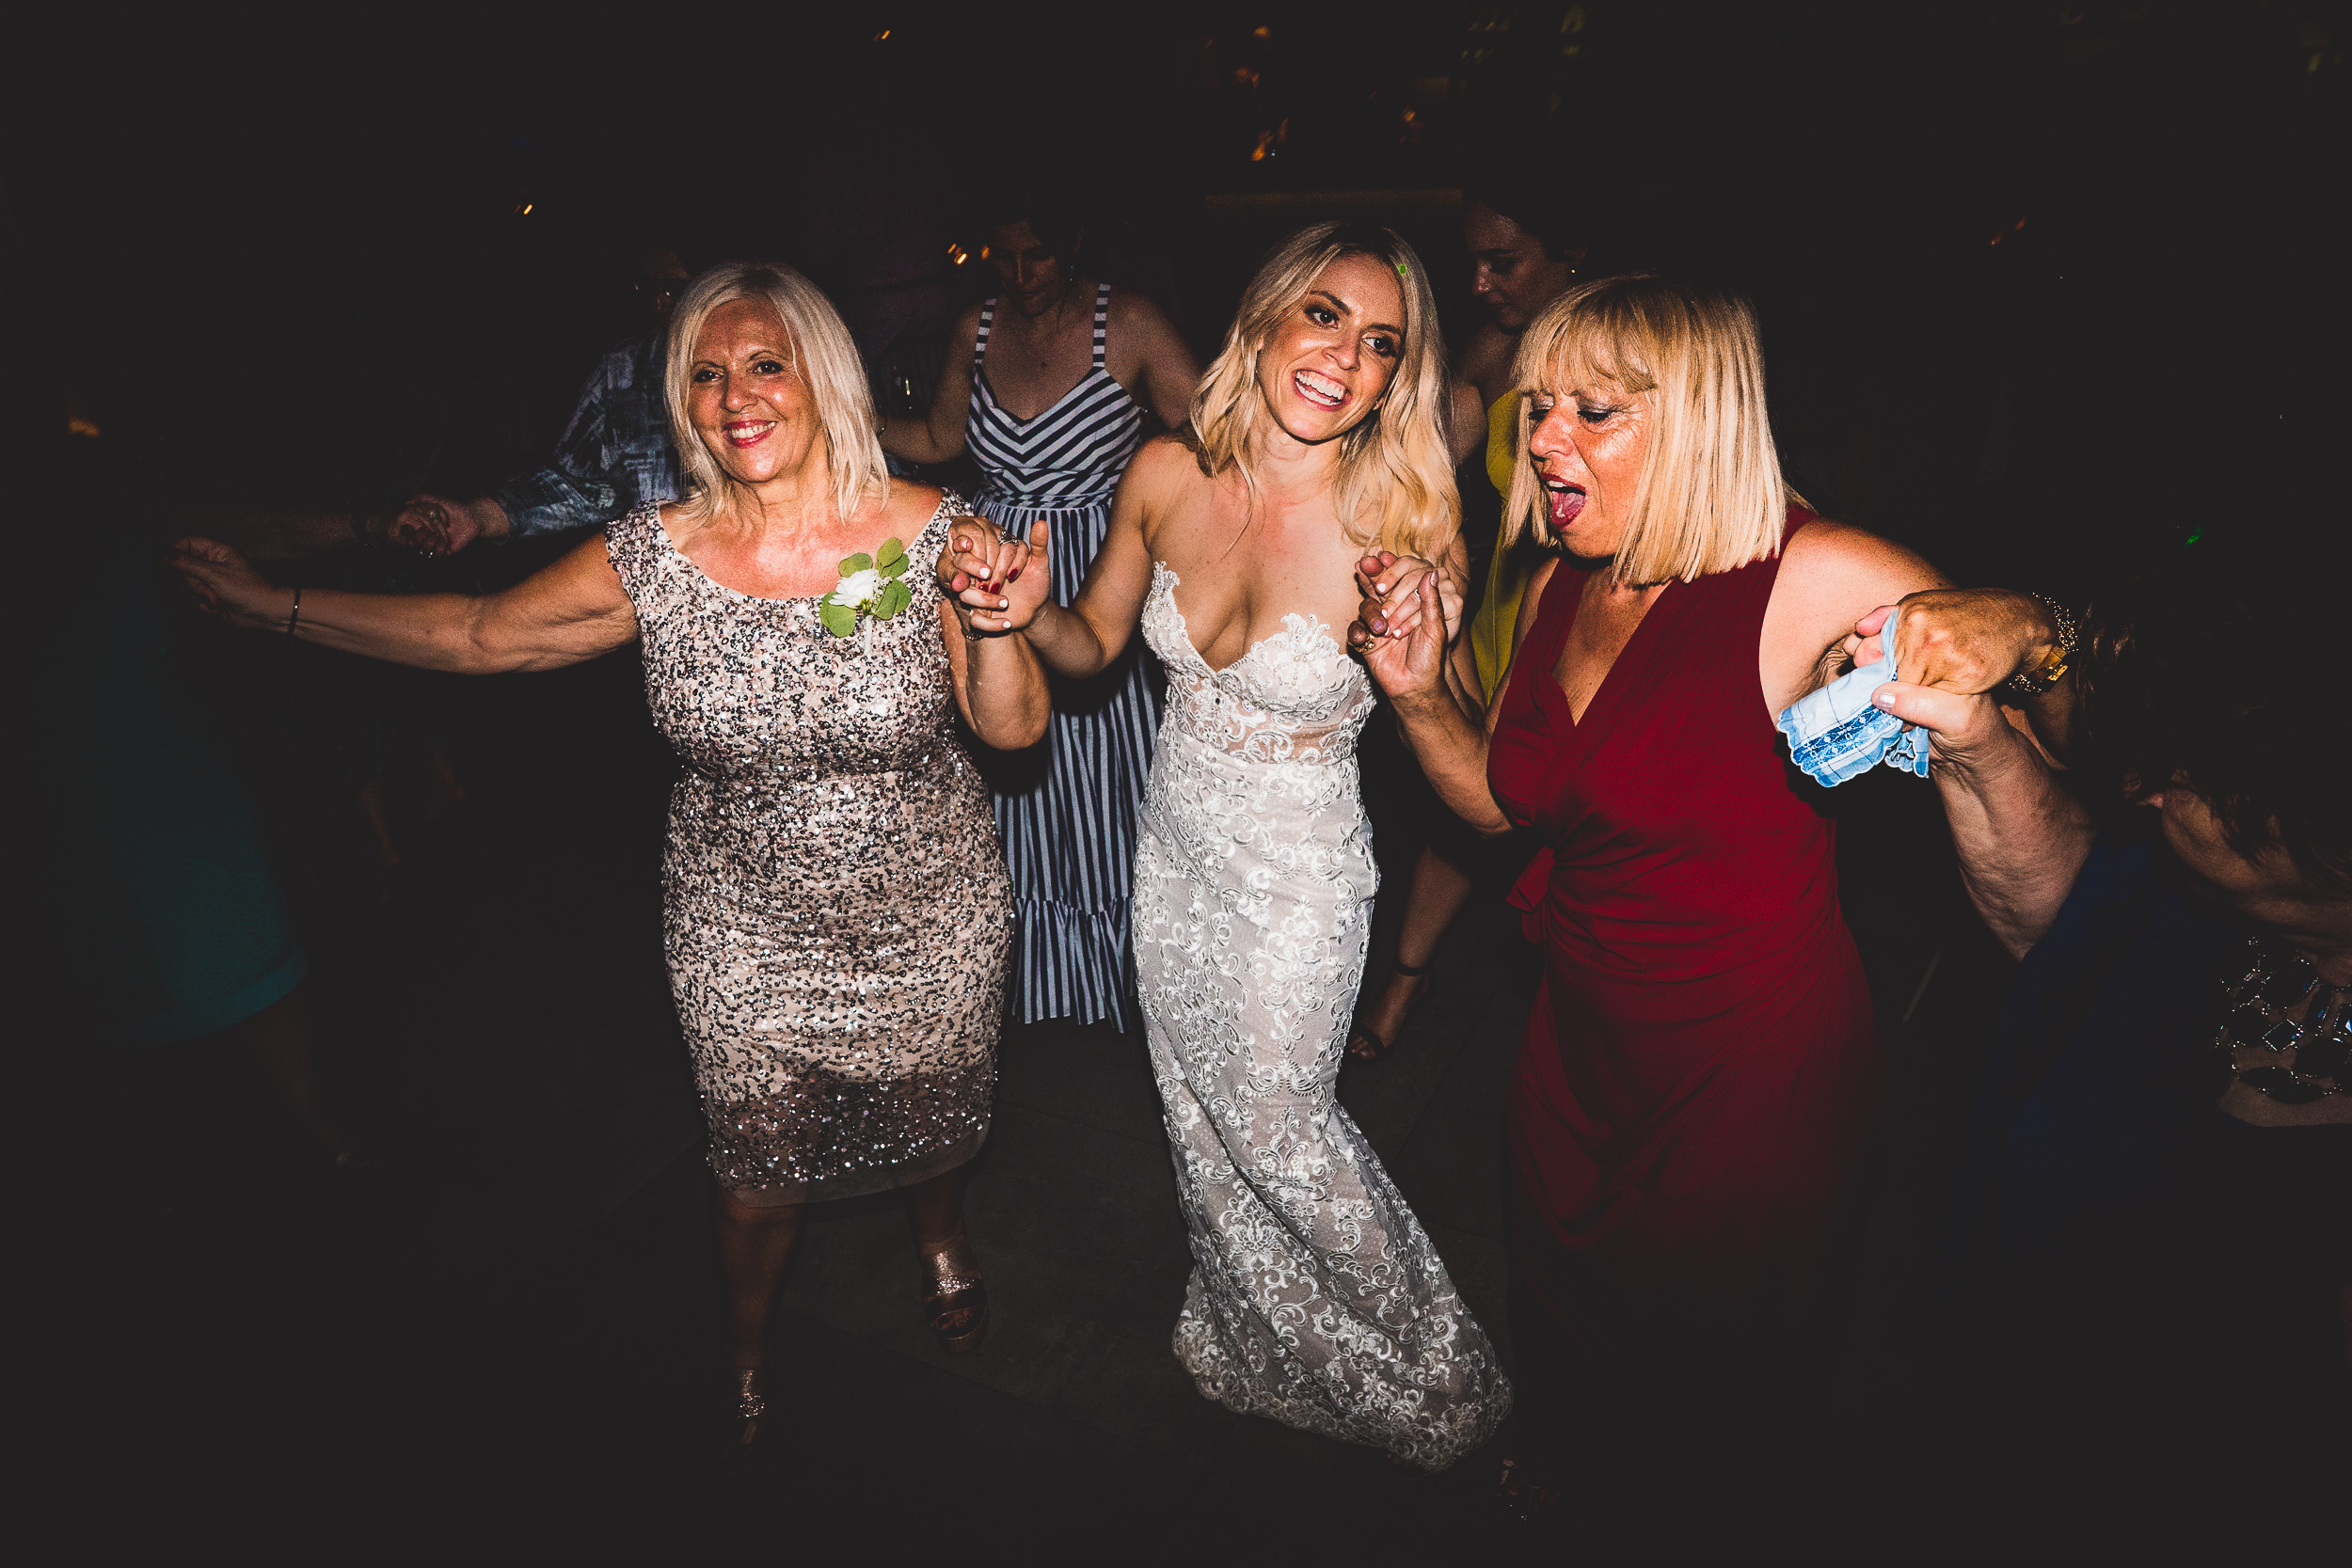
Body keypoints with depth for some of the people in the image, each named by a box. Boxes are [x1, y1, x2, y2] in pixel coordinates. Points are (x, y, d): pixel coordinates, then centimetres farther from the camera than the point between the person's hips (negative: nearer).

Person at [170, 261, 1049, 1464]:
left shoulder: (927, 532, -15)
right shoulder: (652, 558, -12)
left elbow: (1014, 730, -13)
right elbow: (476, 634, 1)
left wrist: (991, 621, -31)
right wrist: (271, 604, 2)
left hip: (929, 916, 0)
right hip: (747, 927, 1)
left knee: (932, 1110, 23)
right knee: (760, 1158, 17)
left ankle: (940, 1240, 61)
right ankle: (747, 1355, 50)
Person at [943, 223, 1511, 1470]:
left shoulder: (1403, 533, -22)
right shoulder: (1166, 477, -11)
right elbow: (1092, 645, 3)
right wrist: (1026, 608, -17)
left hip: (1297, 876, -5)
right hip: (1173, 848, 5)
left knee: (1276, 1127, 13)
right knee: (1197, 1110, 23)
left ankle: (1422, 1373, 45)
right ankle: (1255, 1342, 55)